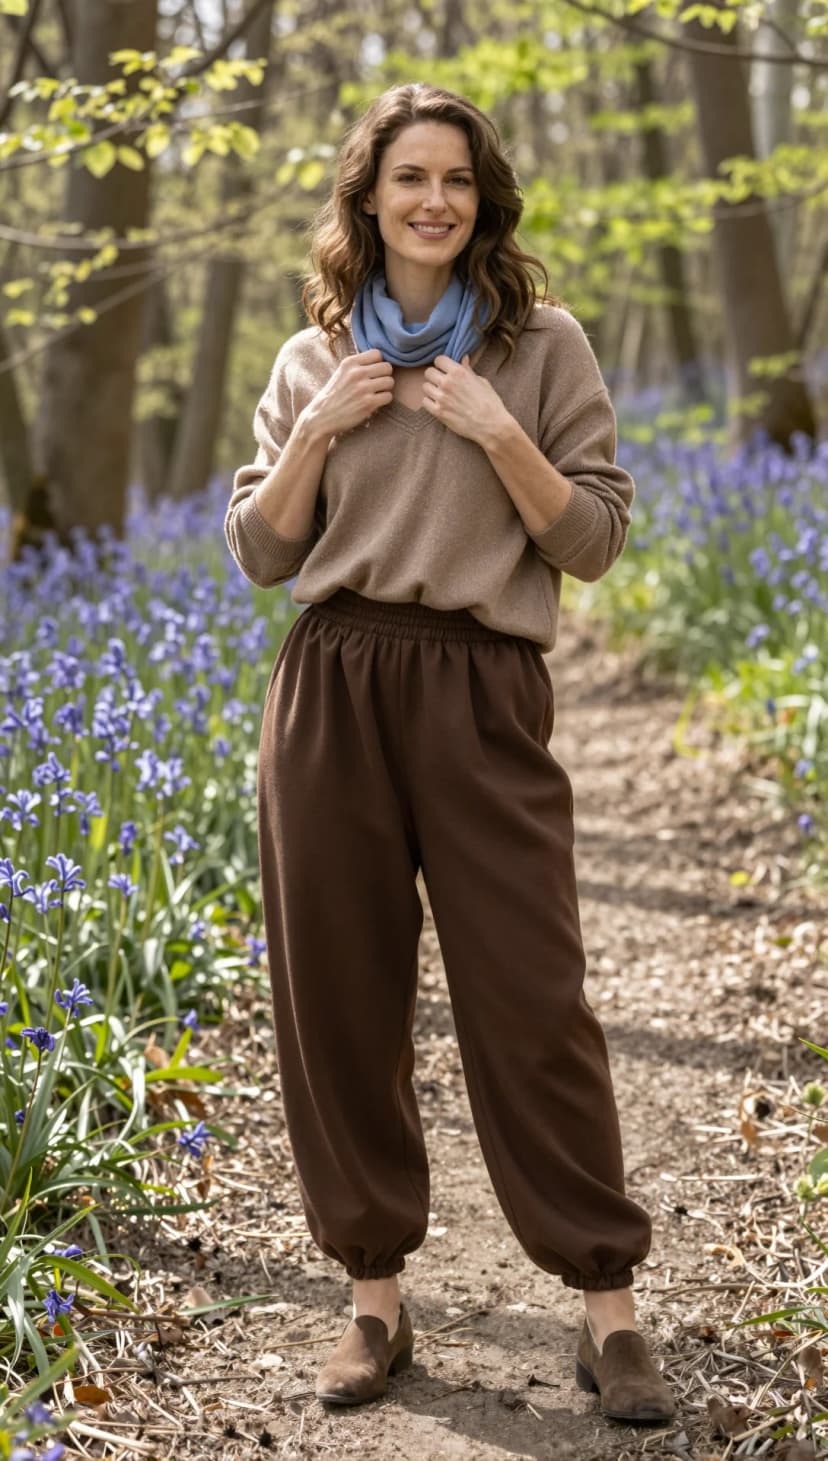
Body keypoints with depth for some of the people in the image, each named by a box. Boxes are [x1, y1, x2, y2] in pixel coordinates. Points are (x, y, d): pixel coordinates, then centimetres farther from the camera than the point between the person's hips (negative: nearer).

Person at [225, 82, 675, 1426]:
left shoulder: (545, 344, 5)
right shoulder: (314, 359, 12)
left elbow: (595, 538, 1)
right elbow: (260, 551, 11)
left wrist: (498, 434, -11)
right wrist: (320, 429, -3)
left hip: (482, 694, -3)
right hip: (331, 694, 3)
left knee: (532, 1000, -4)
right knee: (338, 997, 5)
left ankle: (608, 1310, 6)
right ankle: (375, 1298, 18)